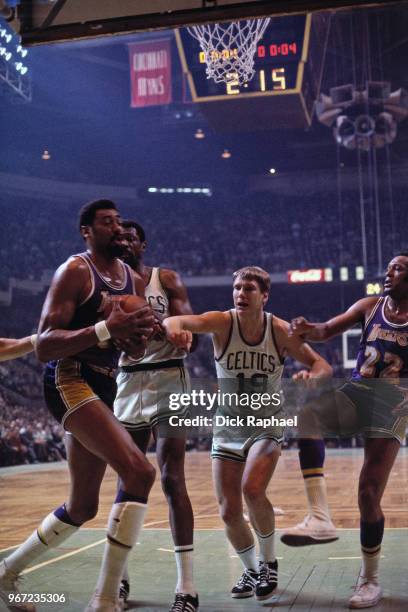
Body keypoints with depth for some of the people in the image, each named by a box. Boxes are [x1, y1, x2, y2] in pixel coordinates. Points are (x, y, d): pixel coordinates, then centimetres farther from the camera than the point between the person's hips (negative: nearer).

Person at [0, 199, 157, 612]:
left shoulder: (133, 279, 16)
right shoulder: (75, 271, -8)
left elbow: (133, 345, 23)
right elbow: (43, 346, -16)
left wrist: (140, 331, -1)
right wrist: (106, 328, -28)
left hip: (102, 387, 9)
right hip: (69, 380, -9)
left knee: (83, 506, 15)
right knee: (139, 472, -24)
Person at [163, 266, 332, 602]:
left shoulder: (280, 330, -13)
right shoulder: (222, 323, -16)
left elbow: (322, 365, -6)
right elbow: (181, 321, -35)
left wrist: (312, 376, -31)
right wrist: (173, 325, -60)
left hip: (267, 425, -1)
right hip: (228, 426, 2)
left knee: (252, 489, -25)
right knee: (229, 512, 1)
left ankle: (269, 562, 3)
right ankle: (252, 570, 30)